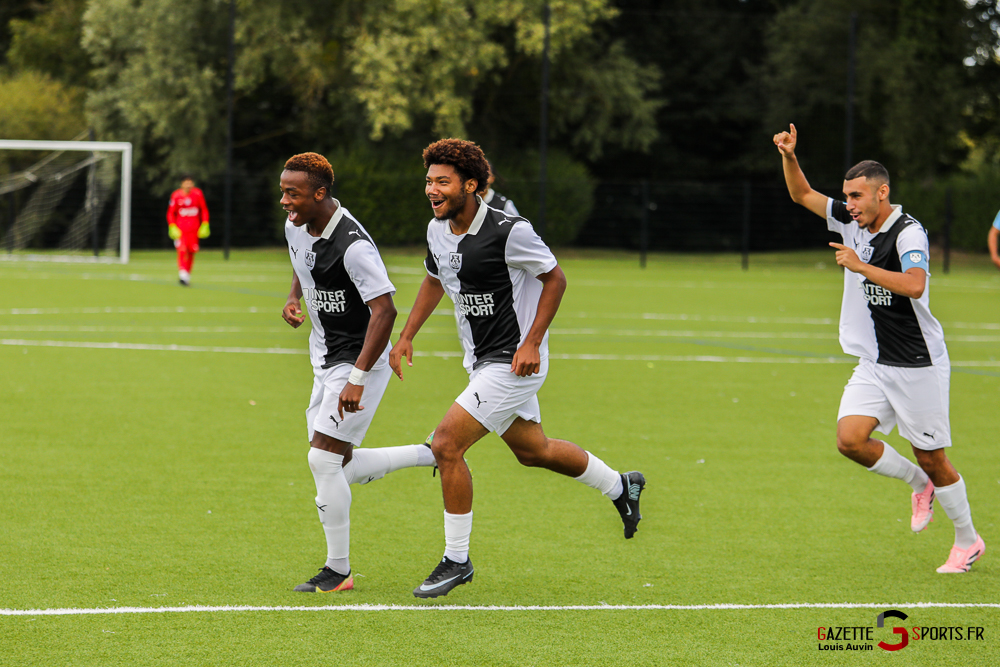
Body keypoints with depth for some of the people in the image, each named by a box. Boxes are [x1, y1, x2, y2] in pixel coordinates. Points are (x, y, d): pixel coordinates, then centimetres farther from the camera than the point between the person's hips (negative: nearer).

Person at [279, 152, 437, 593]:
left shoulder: (353, 246, -26)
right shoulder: (295, 226, 1)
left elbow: (384, 312, -28)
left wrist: (358, 379, -30)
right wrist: (294, 299, 1)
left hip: (362, 359, -9)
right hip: (326, 359, 9)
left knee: (323, 458, -13)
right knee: (336, 469, 8)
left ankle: (338, 570, -1)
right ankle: (432, 454, 25)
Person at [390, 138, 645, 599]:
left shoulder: (508, 232, -22)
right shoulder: (437, 231, 0)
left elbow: (554, 279, -11)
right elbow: (434, 280, 19)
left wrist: (531, 343, -17)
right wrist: (407, 335, 10)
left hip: (514, 363, -8)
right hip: (482, 362, 8)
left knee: (446, 444, -16)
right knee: (532, 451, 22)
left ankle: (456, 560, -4)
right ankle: (620, 487, 45)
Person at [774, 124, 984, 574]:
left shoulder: (908, 232, -16)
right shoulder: (852, 223, 5)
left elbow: (914, 285, -33)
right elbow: (801, 195, 15)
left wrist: (861, 266, -29)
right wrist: (789, 156, -2)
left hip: (918, 365, -7)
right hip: (873, 364, 7)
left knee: (931, 457, 1)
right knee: (850, 439, -11)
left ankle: (968, 541, 19)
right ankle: (919, 484, 15)